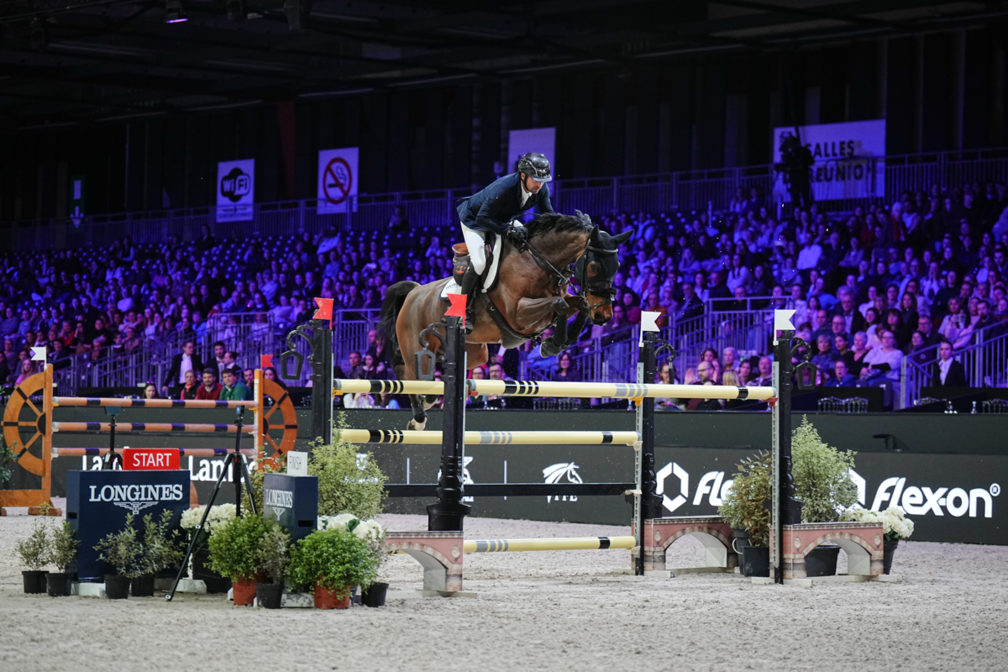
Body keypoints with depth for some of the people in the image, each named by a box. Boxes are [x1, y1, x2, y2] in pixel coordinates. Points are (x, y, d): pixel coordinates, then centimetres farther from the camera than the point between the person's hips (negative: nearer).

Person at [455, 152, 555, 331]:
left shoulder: (541, 189, -20)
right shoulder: (503, 188, -40)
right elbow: (482, 218, -37)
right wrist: (509, 230, -44)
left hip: (504, 219, 7)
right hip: (474, 218, -7)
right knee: (478, 263, -23)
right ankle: (464, 310, -7)